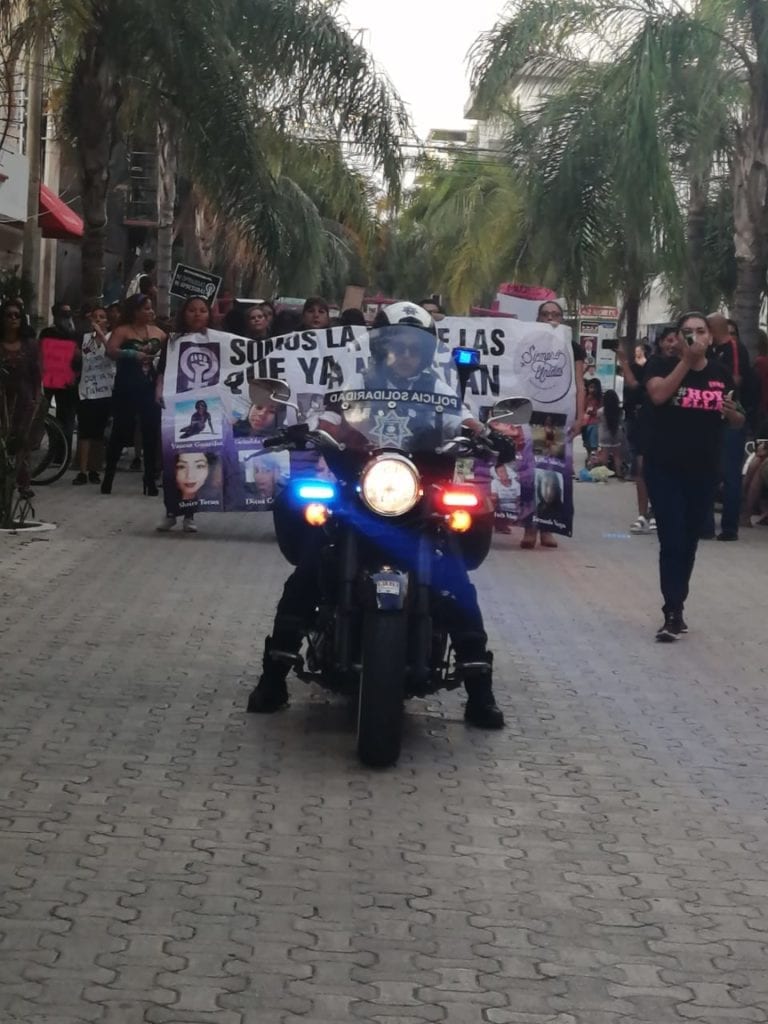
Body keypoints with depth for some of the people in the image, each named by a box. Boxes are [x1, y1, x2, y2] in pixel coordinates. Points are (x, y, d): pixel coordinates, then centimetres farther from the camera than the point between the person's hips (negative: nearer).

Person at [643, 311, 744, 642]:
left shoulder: (720, 372, 7)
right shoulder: (661, 365, -4)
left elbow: (738, 421, 15)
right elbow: (658, 394, -25)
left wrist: (732, 412, -9)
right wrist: (686, 360, -22)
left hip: (703, 471, 4)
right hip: (665, 469, -4)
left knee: (689, 542, 13)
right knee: (671, 540, -10)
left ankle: (677, 609, 25)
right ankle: (673, 614, -10)